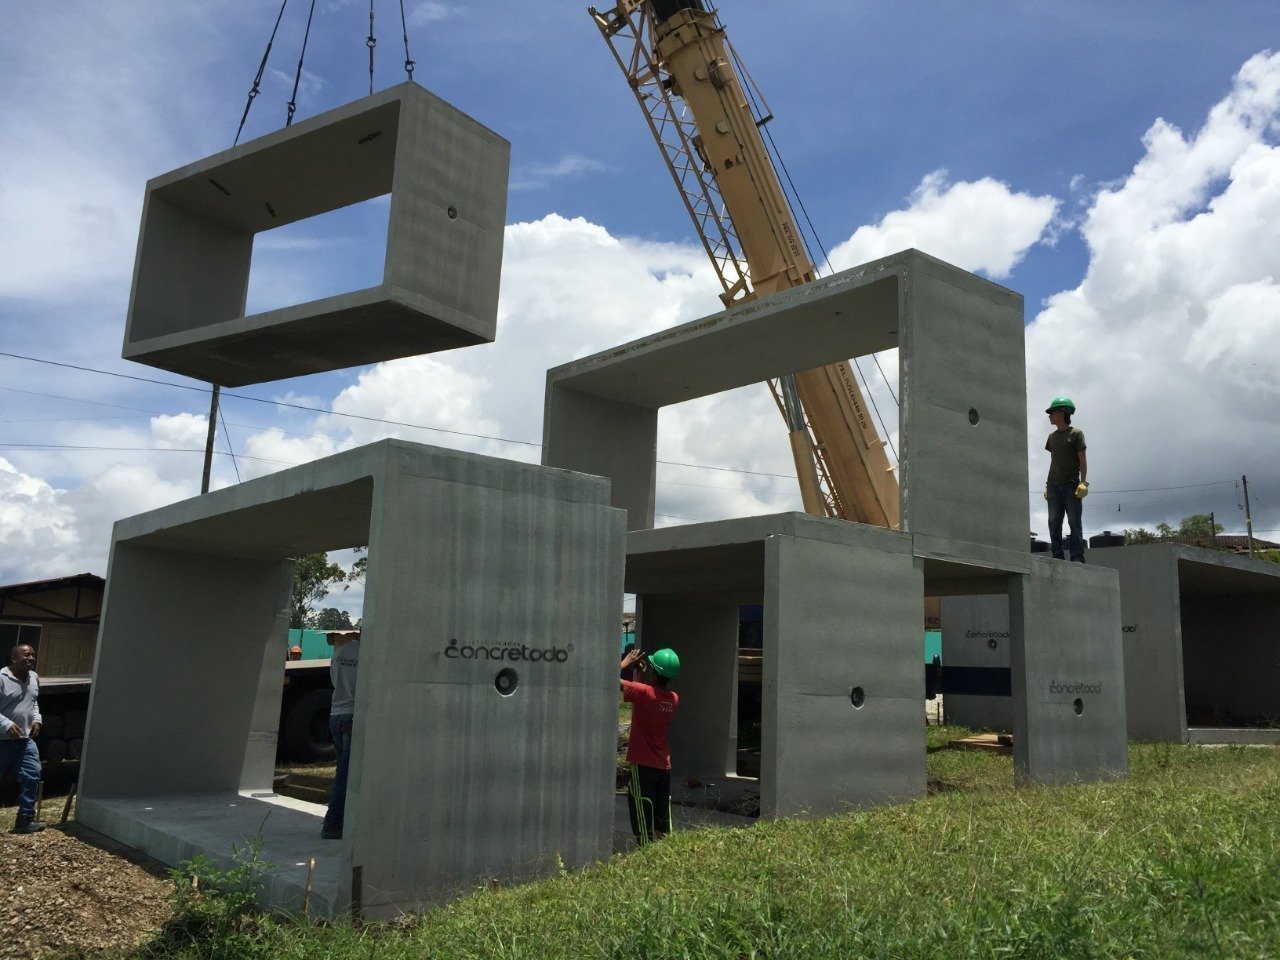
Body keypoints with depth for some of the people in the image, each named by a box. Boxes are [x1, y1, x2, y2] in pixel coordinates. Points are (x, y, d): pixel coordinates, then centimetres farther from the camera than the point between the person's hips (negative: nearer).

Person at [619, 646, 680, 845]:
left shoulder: (644, 692, -19)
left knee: (644, 817, 0)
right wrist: (644, 673, 14)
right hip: (664, 765, 6)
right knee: (662, 821, 13)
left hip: (642, 764, -6)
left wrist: (625, 662, -1)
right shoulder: (674, 699, 1)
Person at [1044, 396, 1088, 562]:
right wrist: (1047, 485, 14)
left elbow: (1082, 460, -2)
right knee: (1054, 522, -2)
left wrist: (1083, 482, -11)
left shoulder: (1076, 434, 2)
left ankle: (1077, 557, -8)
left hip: (1071, 484, -5)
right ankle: (1057, 556, -1)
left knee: (1074, 522, -7)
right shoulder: (1052, 437, 18)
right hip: (1053, 485, 5)